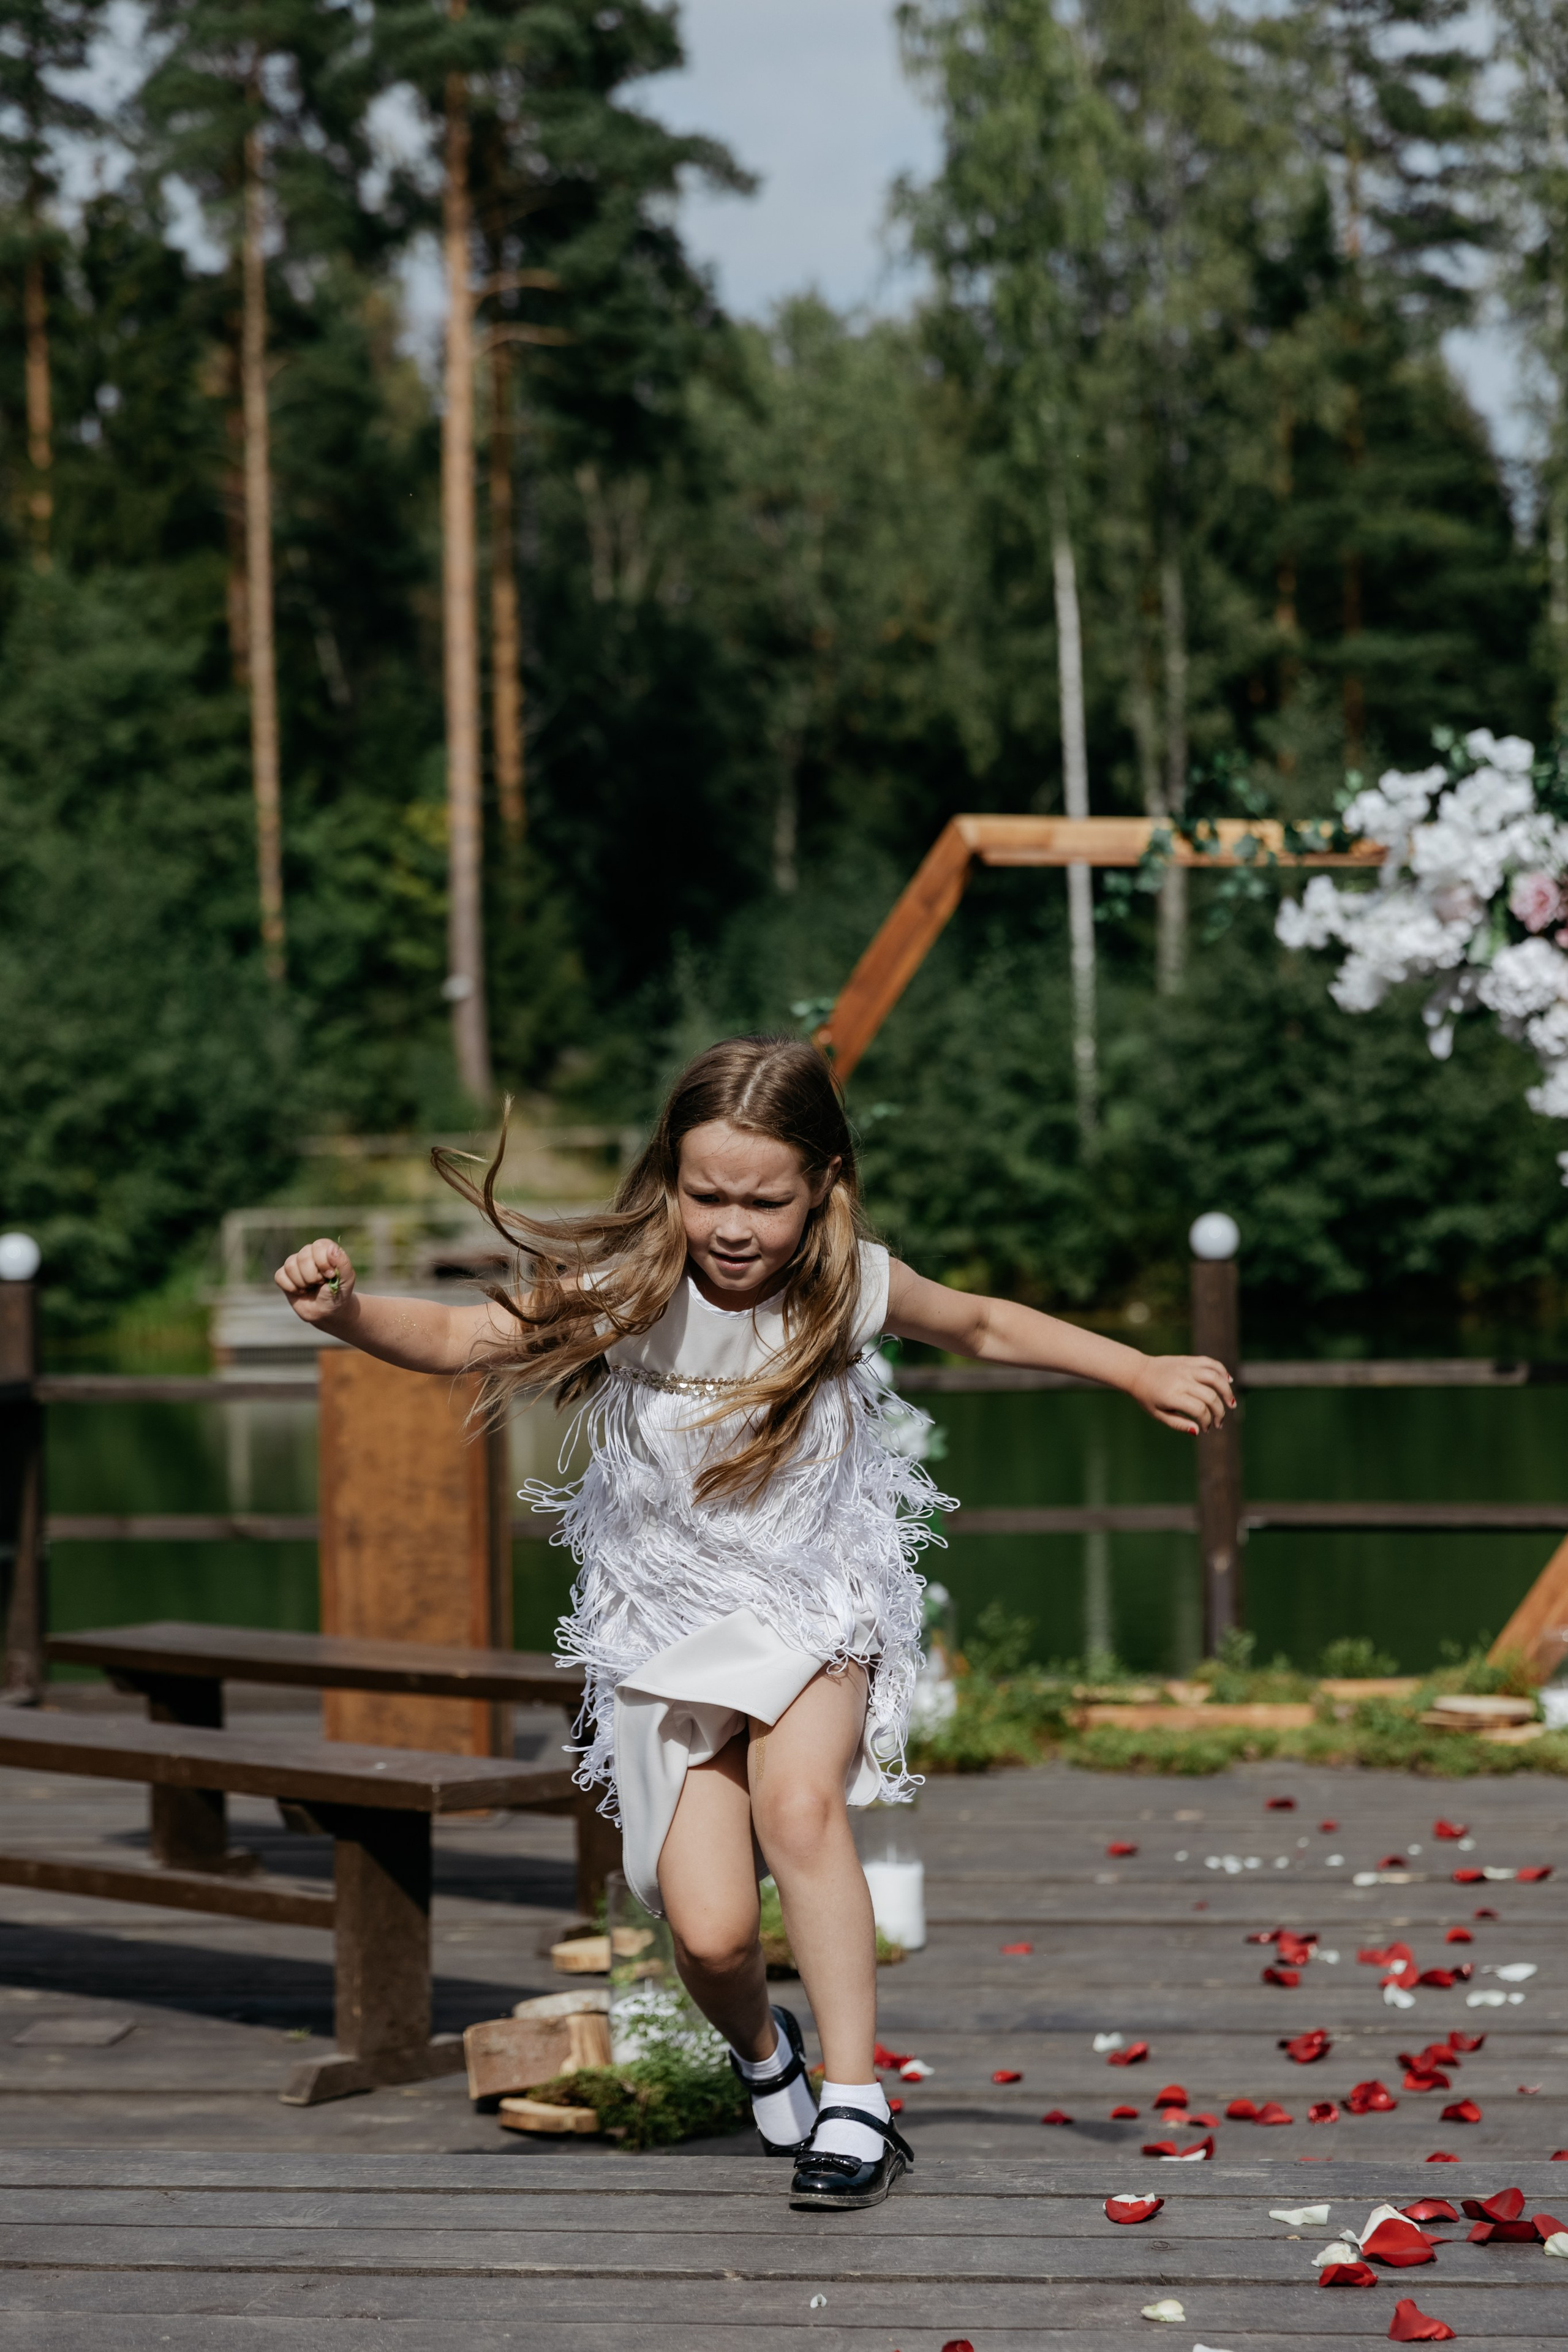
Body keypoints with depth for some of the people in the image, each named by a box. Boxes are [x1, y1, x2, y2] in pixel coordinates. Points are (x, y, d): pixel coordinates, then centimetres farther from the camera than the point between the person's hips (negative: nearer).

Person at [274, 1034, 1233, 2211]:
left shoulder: (852, 1287, -10)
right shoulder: (628, 1293, -16)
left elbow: (983, 1326, 9)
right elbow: (463, 1338, -19)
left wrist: (1143, 1374, 12)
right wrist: (347, 1311, -39)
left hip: (817, 1600, 0)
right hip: (668, 1623, 0)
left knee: (798, 1801, -30)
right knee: (709, 1932, -10)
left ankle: (857, 2103, -18)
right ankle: (761, 2050, 28)